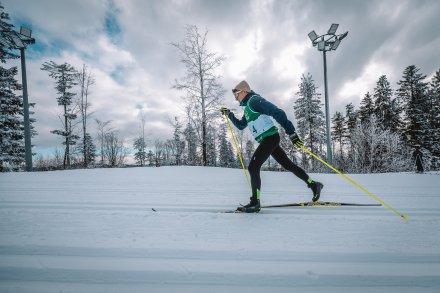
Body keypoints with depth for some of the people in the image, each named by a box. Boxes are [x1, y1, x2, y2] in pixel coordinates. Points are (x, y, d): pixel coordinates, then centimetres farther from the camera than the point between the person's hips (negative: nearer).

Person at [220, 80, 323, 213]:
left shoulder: (254, 100, -9)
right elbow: (240, 125, 31)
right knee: (288, 164, 16)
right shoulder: (247, 108, 20)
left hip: (270, 137, -10)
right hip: (267, 140, 10)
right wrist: (229, 114, 22)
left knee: (253, 167, -12)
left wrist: (291, 132, -24)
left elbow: (277, 112, -19)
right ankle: (314, 184, 30)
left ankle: (255, 203, -5)